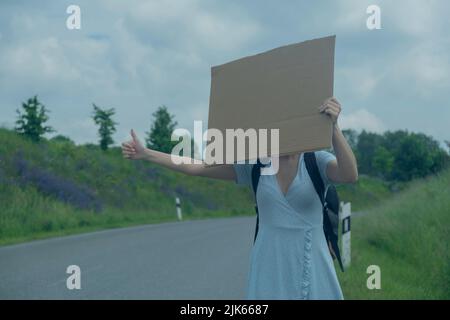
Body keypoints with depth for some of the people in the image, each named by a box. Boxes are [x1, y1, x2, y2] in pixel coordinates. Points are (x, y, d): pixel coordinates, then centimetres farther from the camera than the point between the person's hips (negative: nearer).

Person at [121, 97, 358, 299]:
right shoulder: (254, 164, 5)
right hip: (269, 267, 2)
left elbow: (349, 175, -25)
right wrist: (146, 154, 5)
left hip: (311, 267, -2)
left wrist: (333, 126, -38)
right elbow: (197, 167, 7)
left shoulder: (316, 161, -4)